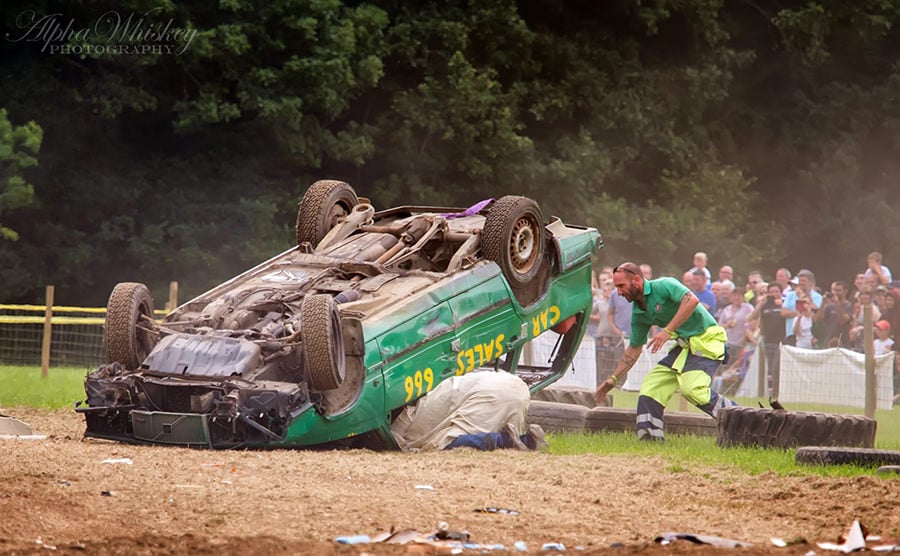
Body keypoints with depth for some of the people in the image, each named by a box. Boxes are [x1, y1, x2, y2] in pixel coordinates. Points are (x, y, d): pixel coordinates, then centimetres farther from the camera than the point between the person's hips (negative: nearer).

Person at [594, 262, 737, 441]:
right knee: (651, 387, 0)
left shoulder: (663, 286, -16)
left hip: (706, 339, -9)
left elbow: (692, 300, -32)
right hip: (685, 344, 9)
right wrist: (613, 379, 14)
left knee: (691, 388, -26)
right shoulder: (639, 312, 9)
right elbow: (634, 349, 18)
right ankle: (650, 438, -1)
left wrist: (668, 331, -32)